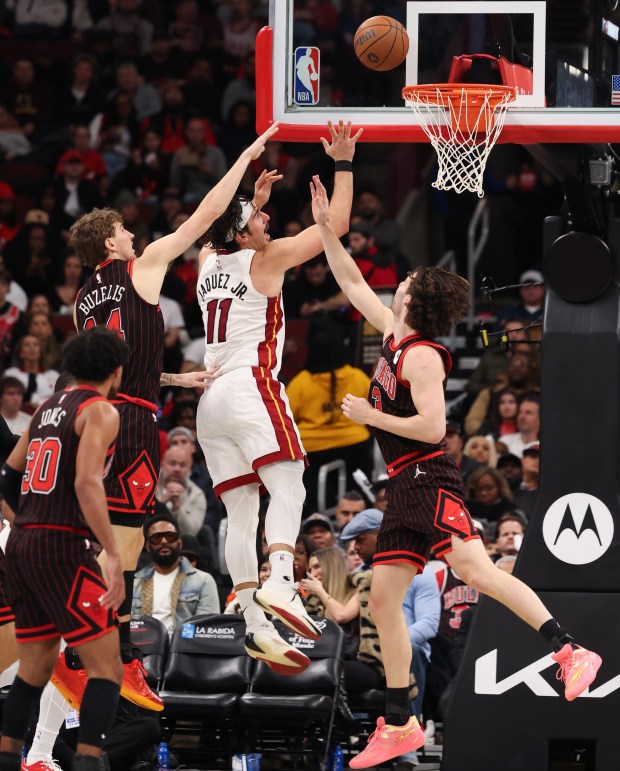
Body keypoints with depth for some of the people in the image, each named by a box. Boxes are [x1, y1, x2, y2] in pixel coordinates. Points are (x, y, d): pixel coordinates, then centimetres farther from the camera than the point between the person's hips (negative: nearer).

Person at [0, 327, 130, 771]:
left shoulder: (50, 407, 17)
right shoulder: (100, 411, -7)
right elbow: (87, 482, -20)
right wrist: (113, 554, -24)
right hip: (63, 548, -8)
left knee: (37, 667, 17)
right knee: (106, 667, -7)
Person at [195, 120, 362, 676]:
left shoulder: (208, 264, 17)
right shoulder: (265, 260, -1)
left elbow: (218, 235, 44)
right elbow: (336, 224, 3)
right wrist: (343, 164, 10)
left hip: (213, 398, 7)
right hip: (253, 386, -7)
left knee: (240, 515, 1)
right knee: (288, 488, -15)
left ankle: (255, 624, -7)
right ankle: (279, 582, -40)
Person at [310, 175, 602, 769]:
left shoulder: (422, 356, -12)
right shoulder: (393, 337, 13)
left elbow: (432, 427, -20)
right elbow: (352, 284, 25)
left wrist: (370, 417, -12)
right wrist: (325, 227, 22)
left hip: (429, 480, -9)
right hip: (404, 490, 9)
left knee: (474, 569, -26)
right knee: (383, 599, 6)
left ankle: (570, 654, -32)